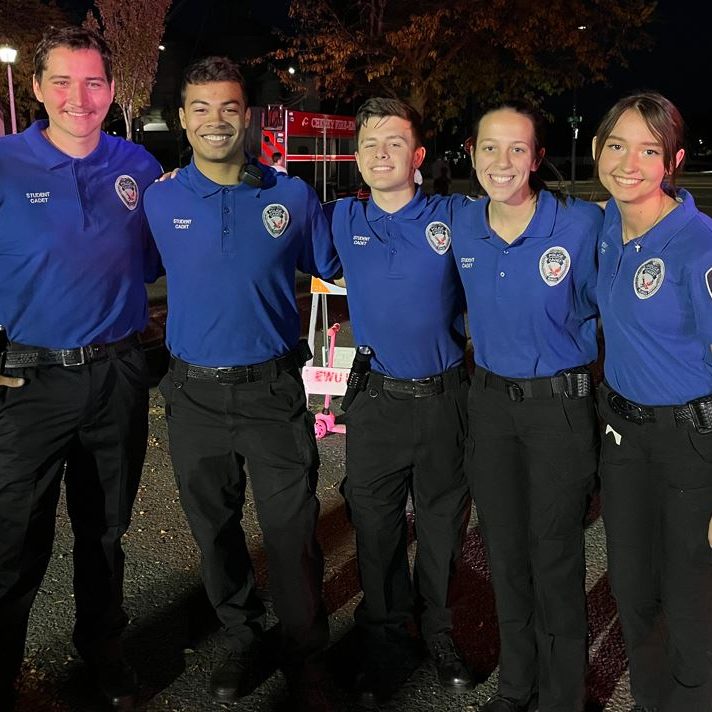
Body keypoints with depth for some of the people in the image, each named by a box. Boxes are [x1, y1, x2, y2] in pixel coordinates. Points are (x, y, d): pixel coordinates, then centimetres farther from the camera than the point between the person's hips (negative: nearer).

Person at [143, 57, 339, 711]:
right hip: (194, 393, 2)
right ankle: (241, 638, 38)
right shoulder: (159, 201, -1)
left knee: (292, 535, 3)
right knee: (214, 530, 16)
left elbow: (329, 266, 11)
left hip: (273, 391, -2)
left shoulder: (292, 197, -4)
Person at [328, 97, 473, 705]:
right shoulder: (343, 222, 0)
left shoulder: (453, 219, -6)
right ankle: (386, 641, 33)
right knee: (376, 530, 12)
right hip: (376, 400, 1)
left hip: (445, 398, -1)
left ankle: (440, 633, 37)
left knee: (443, 526, 14)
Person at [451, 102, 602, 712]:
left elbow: (598, 302, -3)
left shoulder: (581, 224, -16)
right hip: (489, 401, 4)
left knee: (555, 558, 5)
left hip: (561, 403, -4)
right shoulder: (462, 224, -2)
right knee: (504, 552, 16)